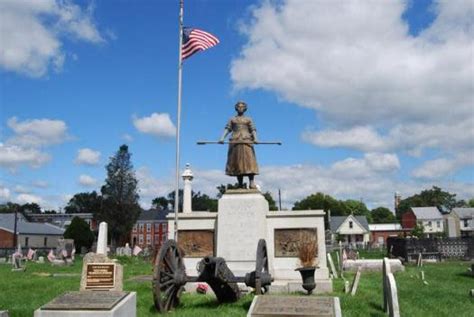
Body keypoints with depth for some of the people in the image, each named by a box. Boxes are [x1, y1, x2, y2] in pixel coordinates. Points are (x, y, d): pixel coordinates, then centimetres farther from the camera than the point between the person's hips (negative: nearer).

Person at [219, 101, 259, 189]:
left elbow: (253, 130, 5)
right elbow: (227, 129, 7)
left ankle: (251, 183, -23)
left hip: (246, 141, -1)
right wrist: (222, 138, -9)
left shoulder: (248, 119, 17)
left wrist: (255, 138, -13)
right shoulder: (232, 119, 19)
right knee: (236, 161, -3)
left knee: (249, 160, -15)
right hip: (235, 142, 1)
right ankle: (240, 184, -1)